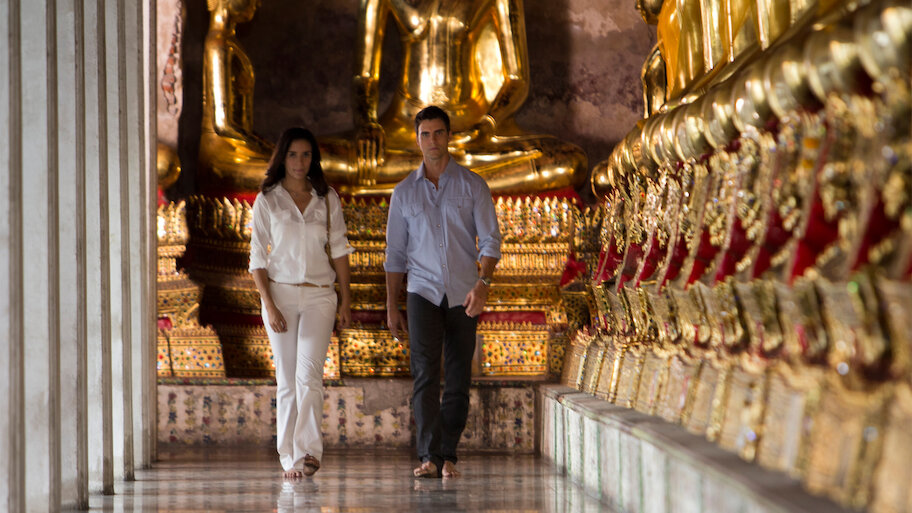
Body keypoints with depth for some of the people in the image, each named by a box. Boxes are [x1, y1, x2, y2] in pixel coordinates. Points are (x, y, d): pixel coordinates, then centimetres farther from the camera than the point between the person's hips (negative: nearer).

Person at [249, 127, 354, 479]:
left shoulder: (327, 199, 7)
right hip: (280, 292, 0)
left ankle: (308, 450, -21)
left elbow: (339, 250, 10)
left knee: (308, 373, -15)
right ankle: (289, 459, 5)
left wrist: (346, 301, 5)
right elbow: (257, 258, 1)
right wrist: (269, 305, -9)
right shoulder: (267, 200, 2)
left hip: (319, 295, 0)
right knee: (286, 379, 0)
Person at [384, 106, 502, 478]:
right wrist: (391, 306, 7)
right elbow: (395, 252, 12)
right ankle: (429, 456, -20)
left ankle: (448, 455, 11)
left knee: (458, 379, 2)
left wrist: (482, 284, -18)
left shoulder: (472, 186, 4)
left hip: (463, 295, 0)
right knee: (425, 371, -15)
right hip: (423, 291, 0)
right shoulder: (404, 192, 8)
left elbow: (490, 239, -2)